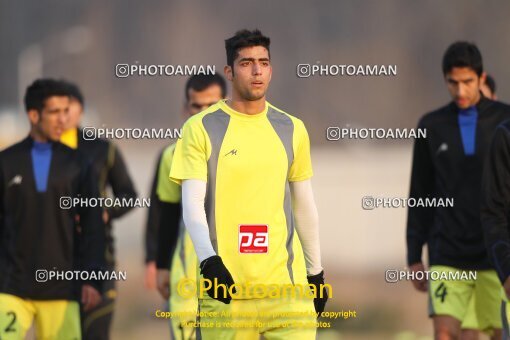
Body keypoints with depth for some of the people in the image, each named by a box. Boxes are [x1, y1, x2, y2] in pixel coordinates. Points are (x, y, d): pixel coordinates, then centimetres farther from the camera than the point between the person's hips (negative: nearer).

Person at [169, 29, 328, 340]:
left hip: (286, 282, 2)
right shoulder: (201, 128, 1)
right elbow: (192, 203, -6)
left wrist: (316, 271, 19)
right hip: (226, 282, -2)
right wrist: (209, 262, -21)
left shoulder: (292, 130, 11)